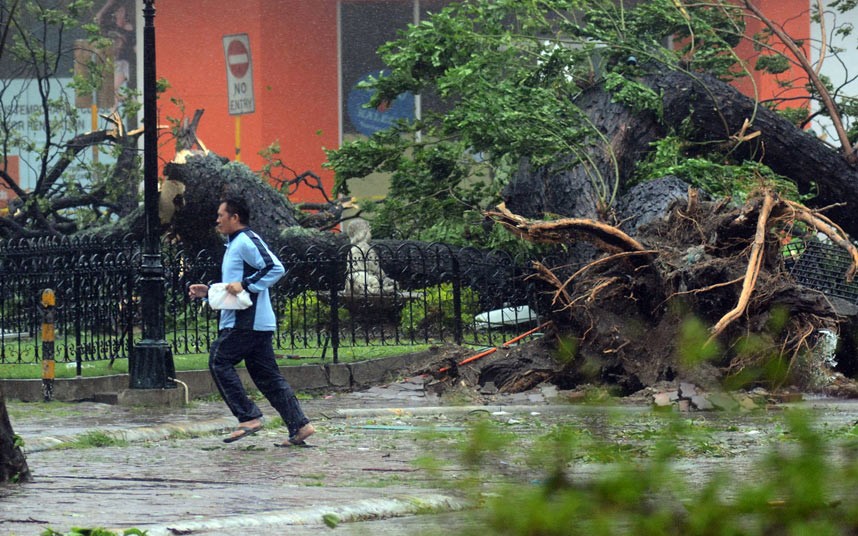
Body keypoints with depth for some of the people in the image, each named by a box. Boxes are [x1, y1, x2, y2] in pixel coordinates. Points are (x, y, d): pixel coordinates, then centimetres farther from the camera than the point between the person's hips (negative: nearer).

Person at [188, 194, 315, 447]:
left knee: (219, 362, -7)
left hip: (247, 321, -10)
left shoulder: (247, 241, -9)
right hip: (257, 322, 10)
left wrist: (245, 284, -23)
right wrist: (207, 291, 22)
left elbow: (275, 268, -21)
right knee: (267, 375, 7)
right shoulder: (235, 244, 23)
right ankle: (299, 425, 3)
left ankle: (248, 417, -10)